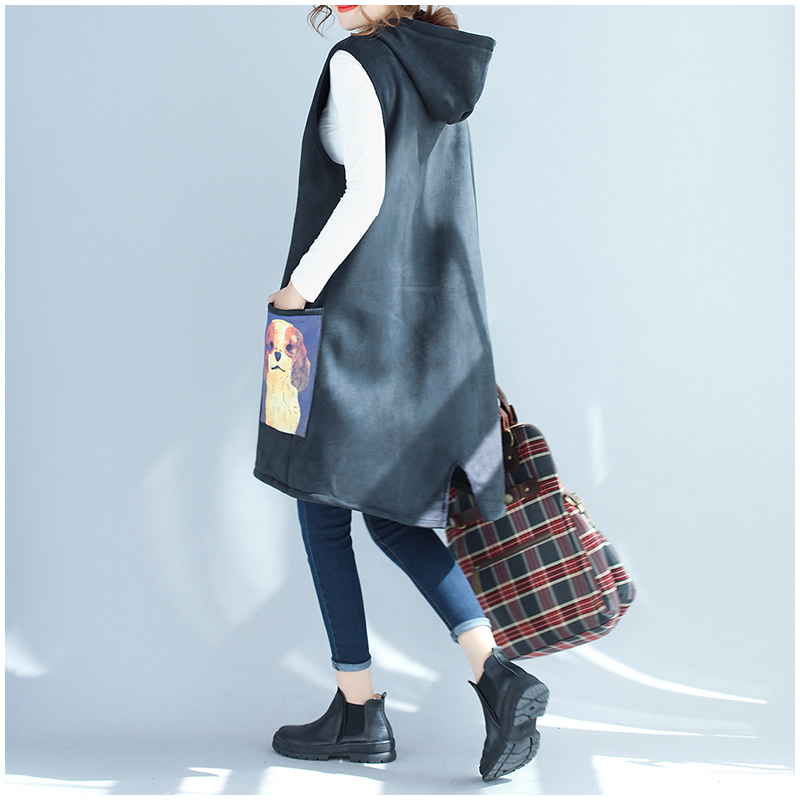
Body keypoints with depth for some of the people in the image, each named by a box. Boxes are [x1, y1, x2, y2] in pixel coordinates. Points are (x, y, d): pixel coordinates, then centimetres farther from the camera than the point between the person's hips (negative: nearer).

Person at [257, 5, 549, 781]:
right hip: (433, 332, 8)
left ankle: (359, 711, 12)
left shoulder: (356, 64, -9)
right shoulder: (442, 75, 14)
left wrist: (299, 287, -13)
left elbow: (366, 193, -20)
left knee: (323, 511, 6)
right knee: (391, 514, 14)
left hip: (355, 324, -8)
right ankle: (496, 673, -1)